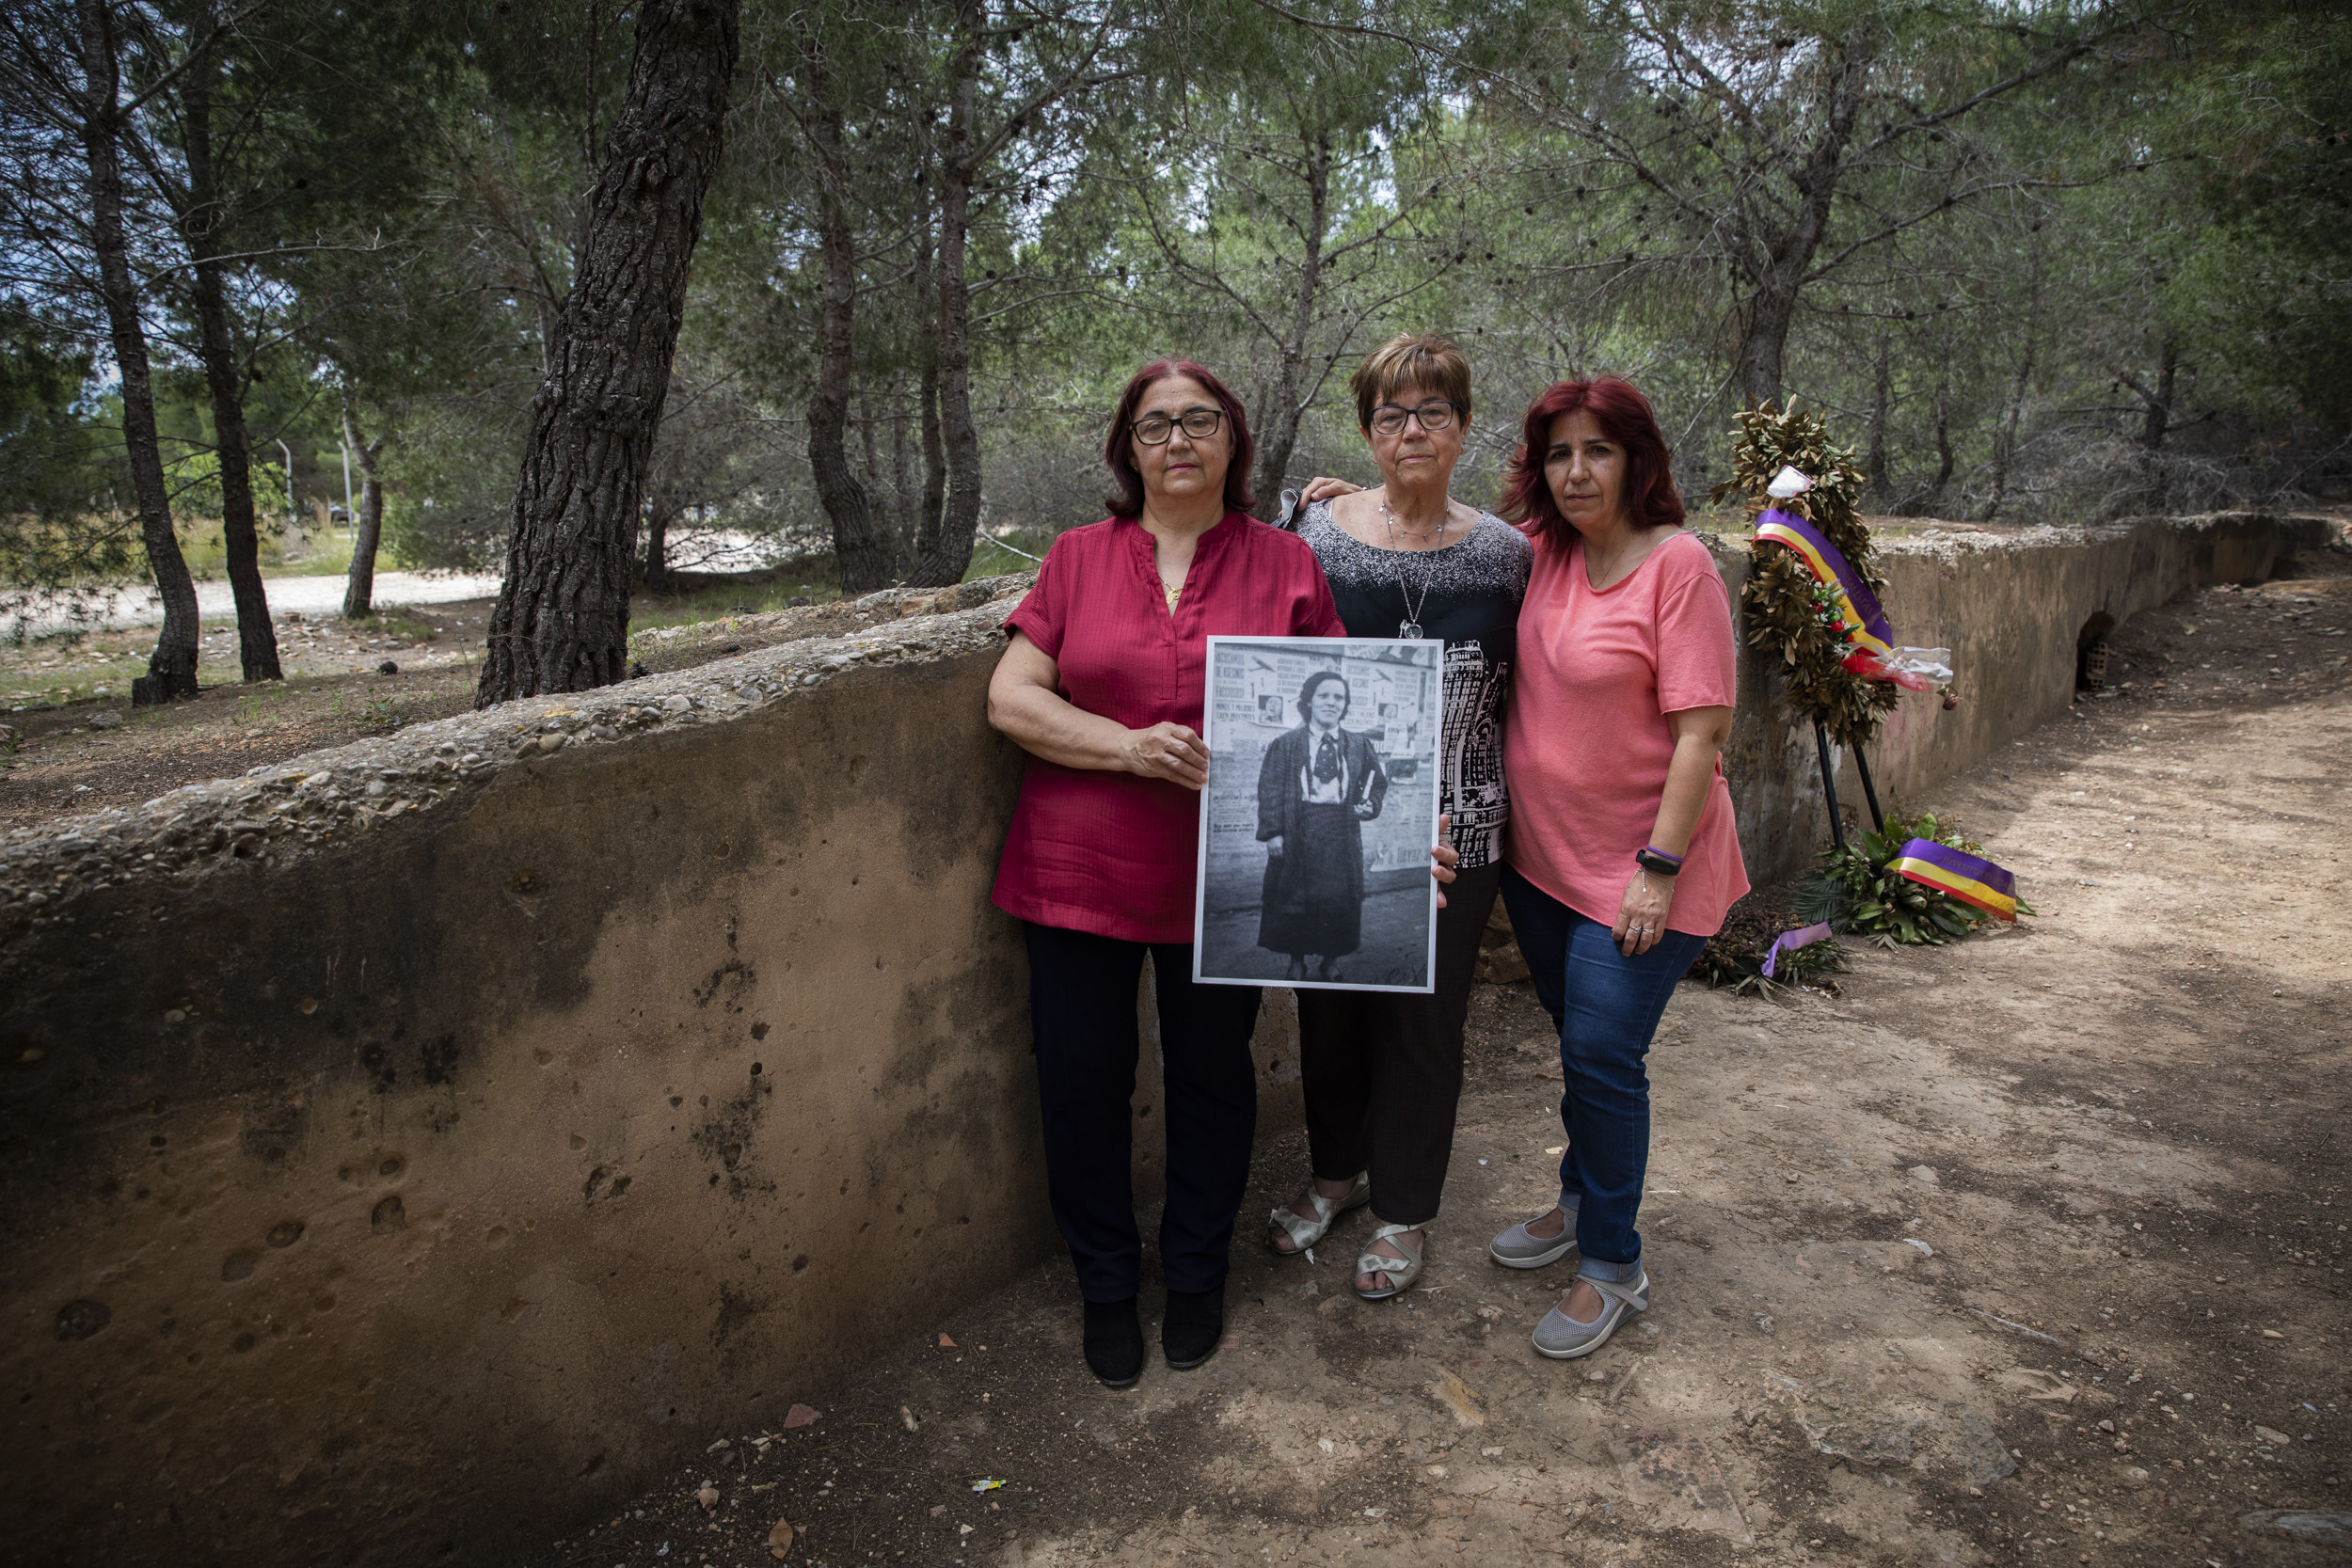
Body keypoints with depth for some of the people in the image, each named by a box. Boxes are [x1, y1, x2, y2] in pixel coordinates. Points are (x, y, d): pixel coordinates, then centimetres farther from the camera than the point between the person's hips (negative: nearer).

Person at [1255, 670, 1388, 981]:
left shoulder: (1358, 746, 7)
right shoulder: (1286, 744, 0)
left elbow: (1379, 780, 20)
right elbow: (1270, 789, -4)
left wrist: (1368, 805, 0)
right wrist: (1273, 831, -12)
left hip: (1341, 838, 2)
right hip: (1297, 836, -2)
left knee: (1339, 899, 6)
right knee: (1294, 897, 5)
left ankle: (1329, 963, 22)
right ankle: (1297, 962, 20)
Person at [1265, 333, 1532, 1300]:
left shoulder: (1504, 553, -1)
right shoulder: (1318, 530, -2)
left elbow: (1518, 694, 6)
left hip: (1451, 833, 0)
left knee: (1424, 1019, 10)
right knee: (1330, 1001, 16)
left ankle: (1403, 1209, 32)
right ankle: (1337, 1168, 42)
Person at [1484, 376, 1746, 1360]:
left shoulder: (1677, 563, -15)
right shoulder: (1541, 551, 2)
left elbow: (1702, 733, -18)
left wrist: (1659, 869, -20)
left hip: (1638, 864, -6)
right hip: (1541, 852, 6)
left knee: (1602, 1054, -4)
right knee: (1577, 1040, 19)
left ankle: (1613, 1267, 14)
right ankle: (1581, 1202, 39)